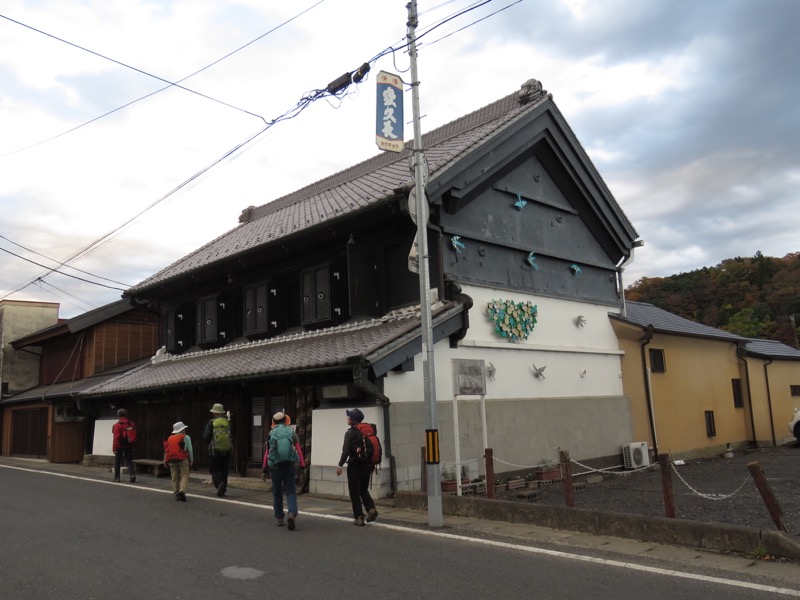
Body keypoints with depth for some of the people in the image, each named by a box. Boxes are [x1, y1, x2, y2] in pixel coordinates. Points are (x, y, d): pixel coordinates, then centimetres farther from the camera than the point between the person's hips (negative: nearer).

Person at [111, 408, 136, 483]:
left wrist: (114, 448, -12)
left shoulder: (117, 425, -12)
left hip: (120, 447, -4)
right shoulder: (131, 424, 4)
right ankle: (132, 474, -15)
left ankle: (117, 477, 14)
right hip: (129, 446, 4)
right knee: (129, 461, 6)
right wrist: (133, 446, 17)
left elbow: (116, 438, -16)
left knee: (117, 462, 10)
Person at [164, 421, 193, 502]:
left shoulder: (170, 438, 15)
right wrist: (191, 460, 3)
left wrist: (165, 461, 8)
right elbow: (190, 450, -2)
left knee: (175, 478, 11)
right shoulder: (186, 437, 2)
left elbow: (166, 450, 8)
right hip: (182, 460, -4)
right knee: (184, 476, -3)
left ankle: (176, 493, 10)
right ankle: (182, 491, -21)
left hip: (172, 461, 4)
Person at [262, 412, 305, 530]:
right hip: (290, 466, 0)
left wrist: (264, 469, 11)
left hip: (276, 467, 0)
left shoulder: (271, 434, 1)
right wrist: (302, 465, 0)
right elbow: (298, 450, -2)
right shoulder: (292, 432, 2)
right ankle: (292, 513, -18)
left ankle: (279, 518, 19)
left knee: (277, 493, 14)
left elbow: (267, 453, 3)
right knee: (291, 492, 4)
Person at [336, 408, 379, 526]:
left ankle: (359, 517, 4)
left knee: (354, 492, 5)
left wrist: (340, 465, -13)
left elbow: (346, 451, -17)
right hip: (367, 465, 6)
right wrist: (372, 465, 18)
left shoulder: (350, 433, -11)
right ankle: (371, 509, 0)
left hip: (354, 466, -6)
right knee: (364, 490, 20)